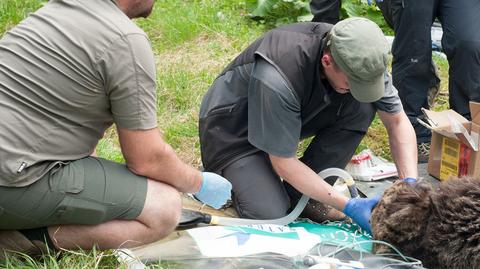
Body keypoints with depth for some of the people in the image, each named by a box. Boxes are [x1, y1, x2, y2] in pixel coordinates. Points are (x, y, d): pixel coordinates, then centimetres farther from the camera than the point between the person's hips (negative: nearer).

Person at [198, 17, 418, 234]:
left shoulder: (358, 59, -21)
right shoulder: (277, 79, -39)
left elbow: (398, 122, -9)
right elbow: (283, 163, -28)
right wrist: (349, 207, -29)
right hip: (232, 131, -6)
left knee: (362, 108, -17)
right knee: (270, 215, -25)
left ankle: (299, 195, -5)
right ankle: (220, 176, 6)